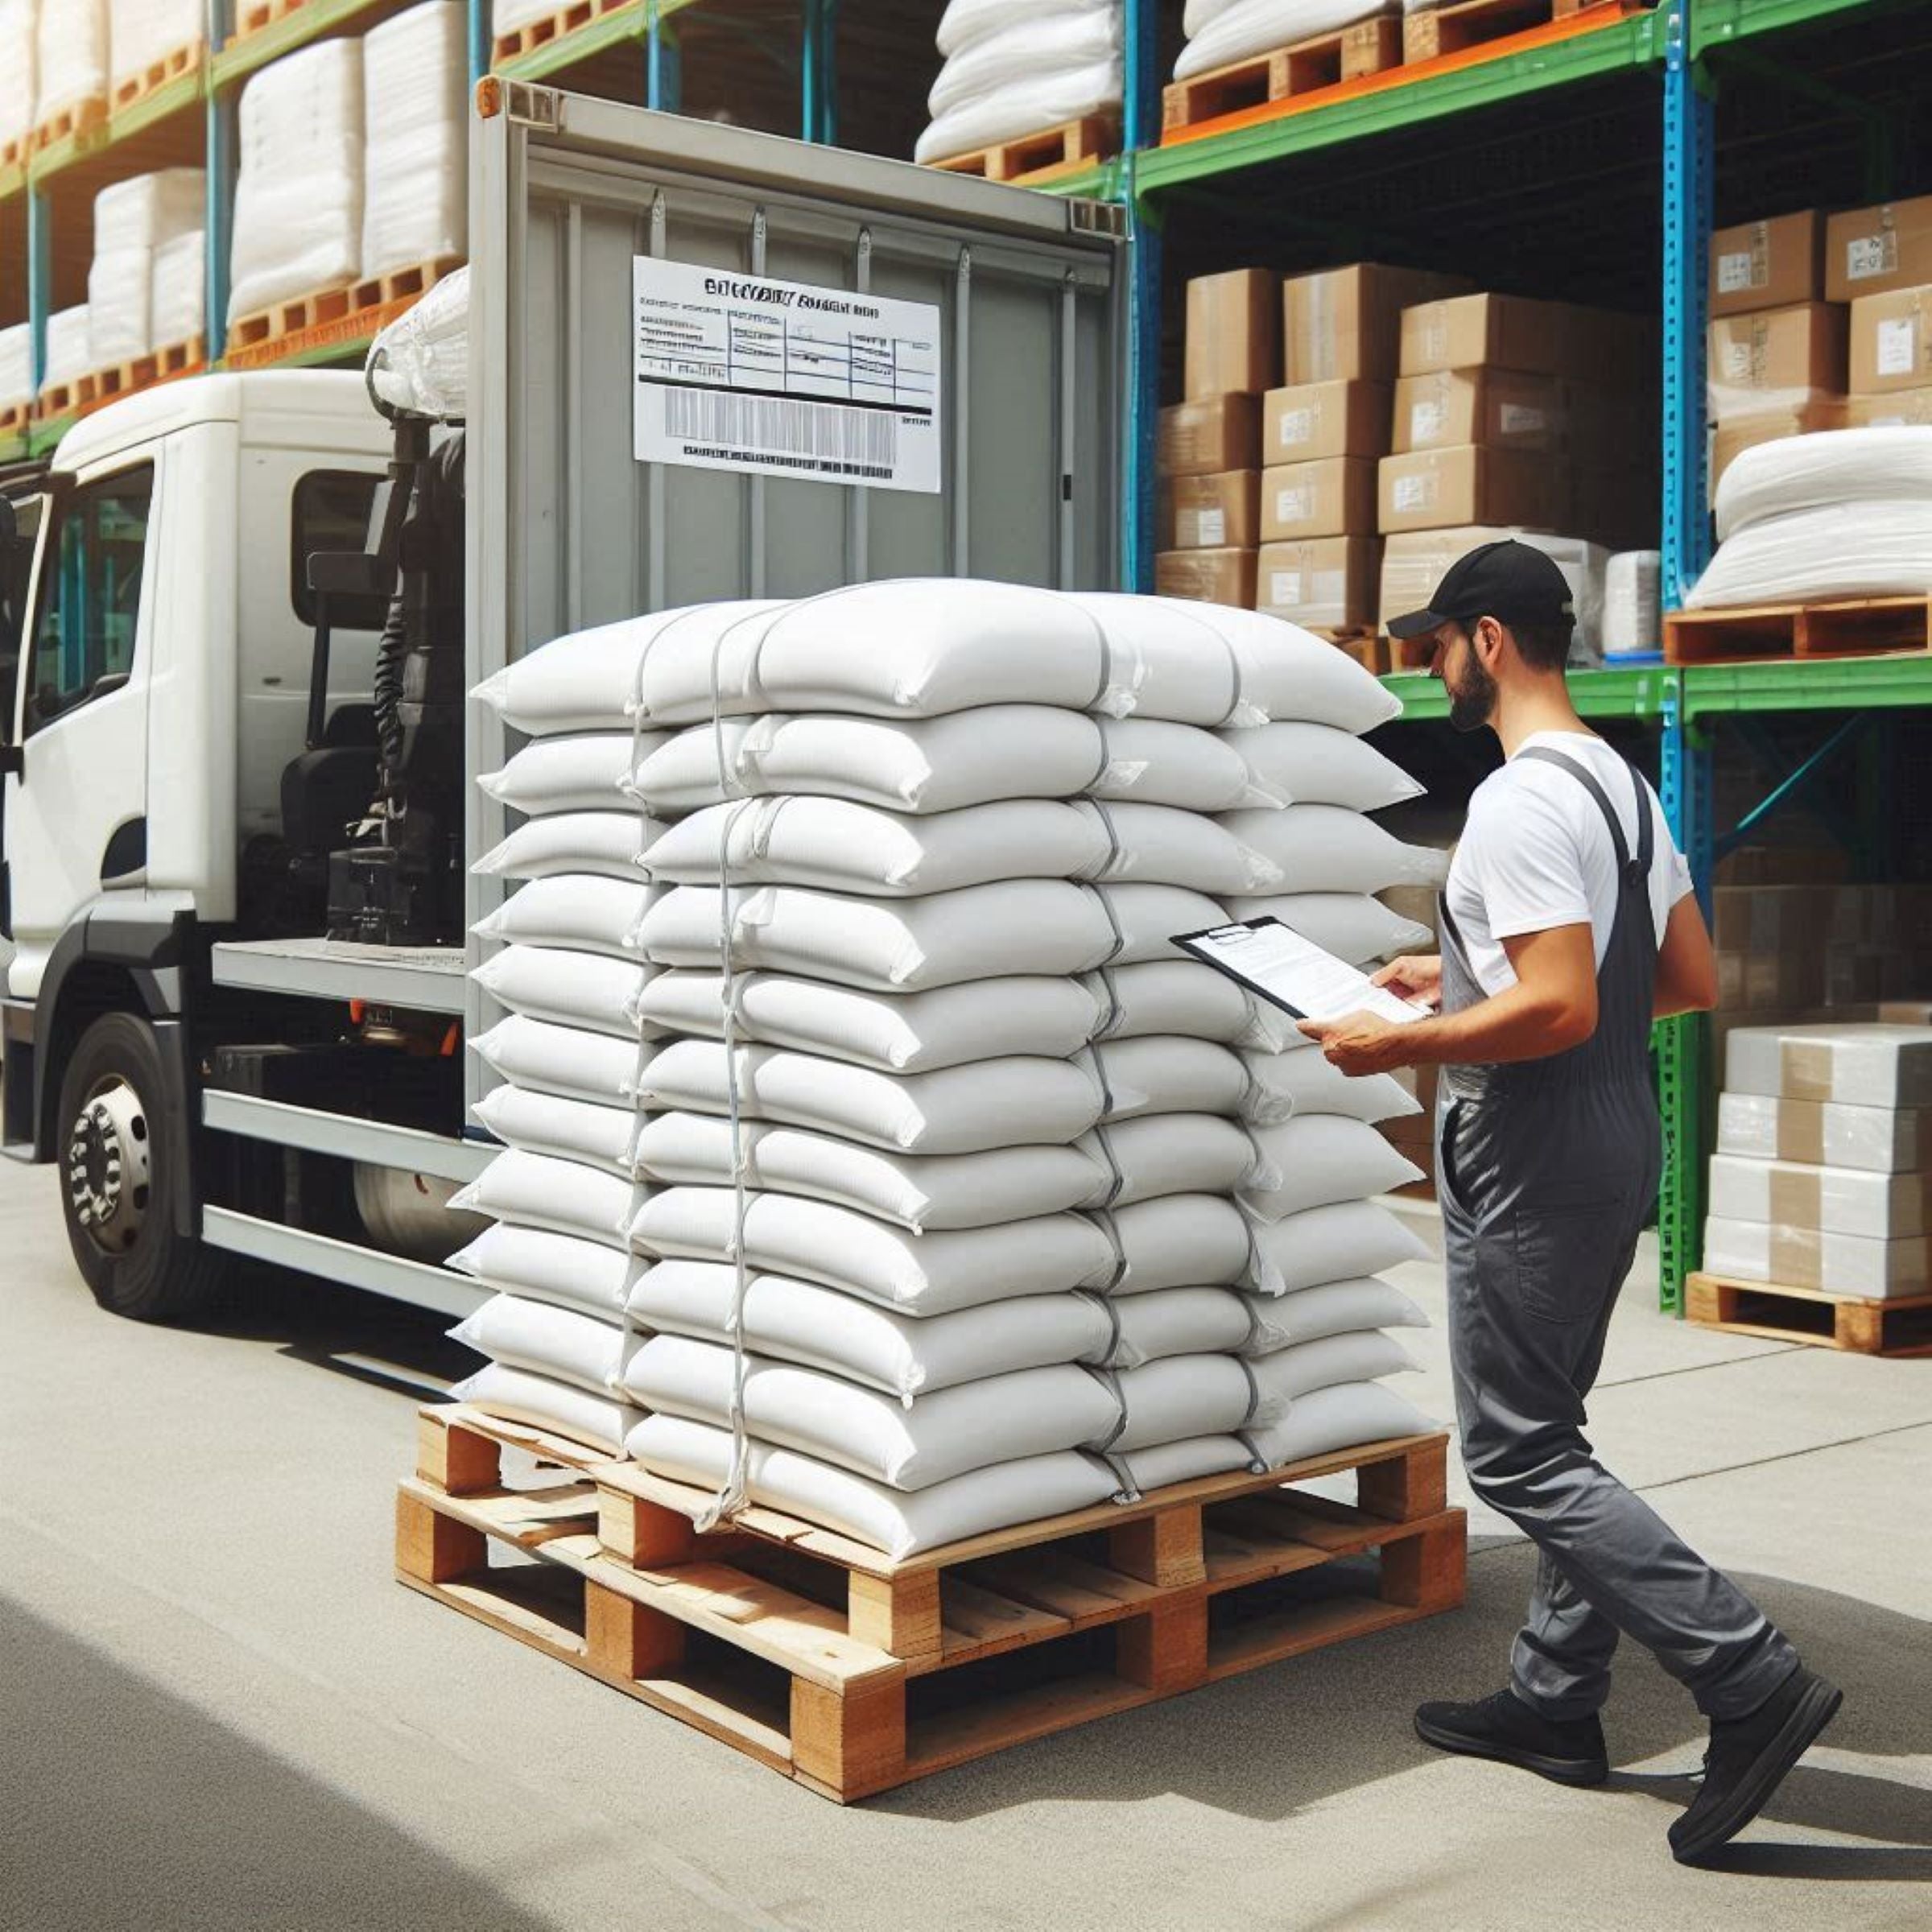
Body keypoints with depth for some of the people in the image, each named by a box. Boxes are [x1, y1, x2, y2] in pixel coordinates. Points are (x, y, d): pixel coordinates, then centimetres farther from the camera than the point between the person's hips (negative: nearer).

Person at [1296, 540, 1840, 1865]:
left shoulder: (1521, 801, -19)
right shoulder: (1624, 782, 12)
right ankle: (1559, 1703, 26)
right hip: (1618, 1135, 10)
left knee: (1516, 1454, -3)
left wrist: (1398, 1044, -16)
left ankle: (1753, 1683, -4)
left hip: (1536, 1160, -10)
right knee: (1545, 1432, 18)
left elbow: (1562, 1008, -27)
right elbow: (1691, 981, 16)